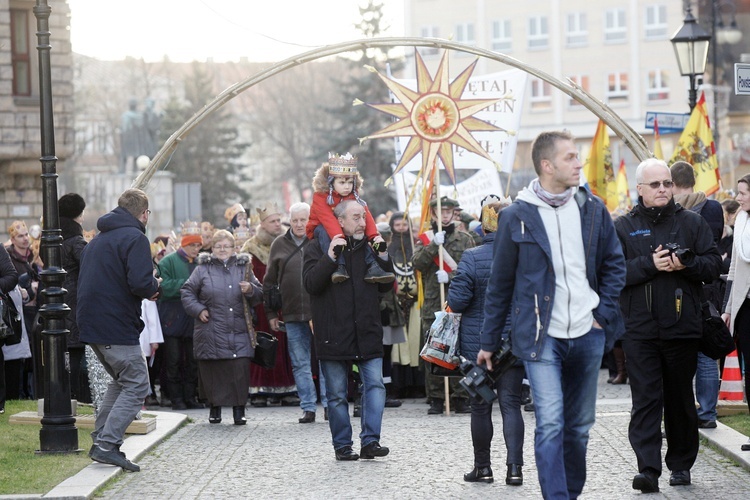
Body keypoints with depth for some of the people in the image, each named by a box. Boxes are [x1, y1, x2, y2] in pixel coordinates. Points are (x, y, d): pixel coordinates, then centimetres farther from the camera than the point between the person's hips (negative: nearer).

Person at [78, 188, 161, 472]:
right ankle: (107, 444, -13)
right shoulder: (135, 238, -11)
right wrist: (154, 288, 0)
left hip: (91, 322, 9)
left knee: (121, 380, 21)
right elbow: (140, 283, -24)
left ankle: (100, 441, 17)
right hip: (117, 326, -9)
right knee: (136, 385, -4)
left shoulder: (97, 240, 18)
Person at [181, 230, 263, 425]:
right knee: (212, 370, 2)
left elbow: (259, 296, 12)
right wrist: (198, 309, -2)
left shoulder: (243, 268, 10)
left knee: (240, 370, -8)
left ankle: (239, 409, 1)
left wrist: (250, 290, -9)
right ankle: (214, 407, 18)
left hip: (239, 332, 1)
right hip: (211, 333, 0)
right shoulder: (203, 269, 6)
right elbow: (187, 292, 12)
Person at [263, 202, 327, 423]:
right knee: (300, 363, 6)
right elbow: (269, 281, 13)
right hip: (292, 315, 3)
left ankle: (329, 404, 8)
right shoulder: (279, 245, 8)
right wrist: (271, 313, 10)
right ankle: (308, 408, 12)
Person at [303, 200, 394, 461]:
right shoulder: (318, 248, -2)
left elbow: (386, 285, 13)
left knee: (375, 385, -9)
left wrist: (383, 258, -1)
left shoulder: (368, 246, 11)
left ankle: (370, 440, -8)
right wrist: (330, 256, -22)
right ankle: (342, 446, 13)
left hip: (367, 332, 3)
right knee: (337, 395, 4)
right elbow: (311, 283, -14)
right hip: (333, 335, -3)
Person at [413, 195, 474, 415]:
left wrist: (450, 277, -15)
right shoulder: (425, 239, 14)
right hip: (432, 304, 1)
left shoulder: (465, 239, 10)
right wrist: (434, 245, -14)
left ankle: (461, 397, 0)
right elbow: (418, 263, -3)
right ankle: (436, 398, 6)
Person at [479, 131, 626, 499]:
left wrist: (604, 311, 1)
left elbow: (614, 264, 15)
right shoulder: (516, 217, -4)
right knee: (550, 424, -14)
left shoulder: (593, 209, 5)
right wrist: (488, 342, 6)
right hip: (541, 335, -4)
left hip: (588, 334, 4)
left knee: (579, 425, 12)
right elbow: (499, 284, 3)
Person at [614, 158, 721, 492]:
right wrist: (650, 265, -17)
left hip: (682, 327, 1)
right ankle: (648, 469, -13)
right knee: (646, 399, -8)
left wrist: (687, 264, -15)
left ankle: (681, 464, 22)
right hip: (640, 329, -1)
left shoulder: (692, 223, 8)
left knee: (681, 399, 10)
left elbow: (713, 264, 4)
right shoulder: (623, 227, 5)